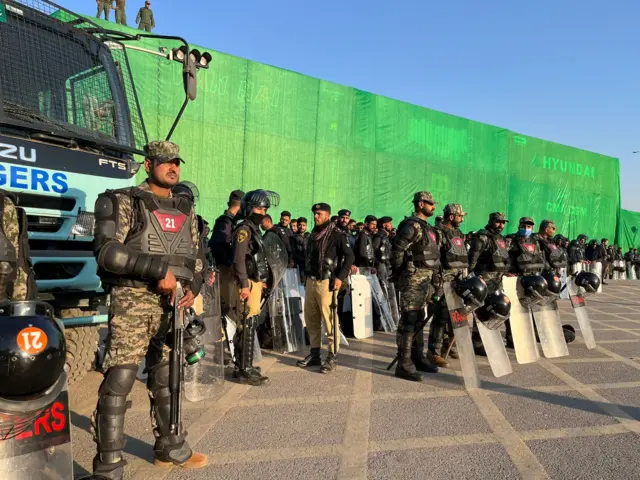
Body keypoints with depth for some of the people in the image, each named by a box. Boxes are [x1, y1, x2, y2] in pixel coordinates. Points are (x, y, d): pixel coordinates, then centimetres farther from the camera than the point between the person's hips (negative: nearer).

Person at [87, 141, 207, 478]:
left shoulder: (185, 210, 15)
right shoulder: (124, 201, -2)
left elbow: (196, 257, 19)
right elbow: (107, 251, -13)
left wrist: (193, 287, -1)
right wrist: (159, 269, -19)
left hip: (173, 303, 6)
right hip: (133, 300, -5)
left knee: (167, 378, 15)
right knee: (119, 381, -6)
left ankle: (170, 448, 30)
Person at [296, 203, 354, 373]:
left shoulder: (336, 234, -6)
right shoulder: (313, 235, 16)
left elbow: (349, 256, -9)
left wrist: (340, 277, -15)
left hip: (326, 282, -7)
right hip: (311, 281, 7)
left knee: (329, 320, -5)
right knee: (311, 319, 11)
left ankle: (332, 357, 3)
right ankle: (314, 354, 22)